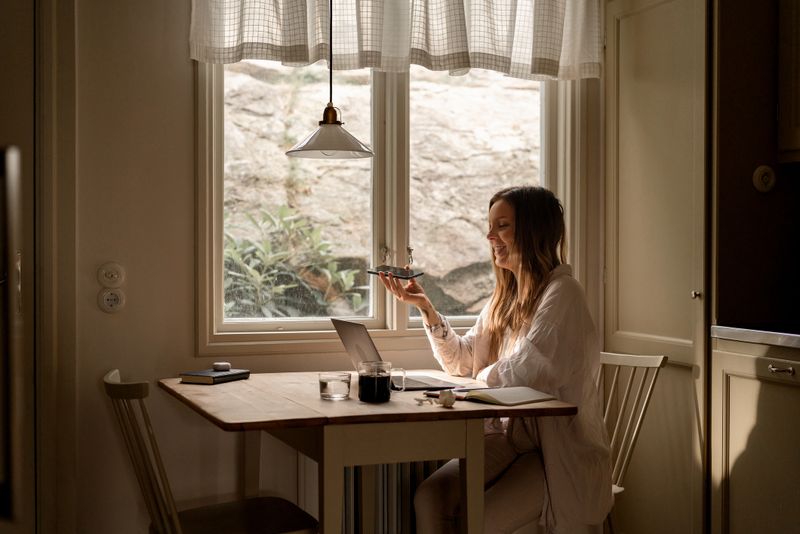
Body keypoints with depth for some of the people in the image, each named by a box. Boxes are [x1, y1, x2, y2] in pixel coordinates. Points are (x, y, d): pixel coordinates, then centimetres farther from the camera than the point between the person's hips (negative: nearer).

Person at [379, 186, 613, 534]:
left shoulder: (561, 293, -13)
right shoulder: (506, 297, 14)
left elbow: (523, 374, -19)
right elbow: (460, 362, 17)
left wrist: (483, 377, 2)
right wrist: (425, 307, 6)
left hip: (559, 452, -7)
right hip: (508, 436, 7)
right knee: (429, 498, -18)